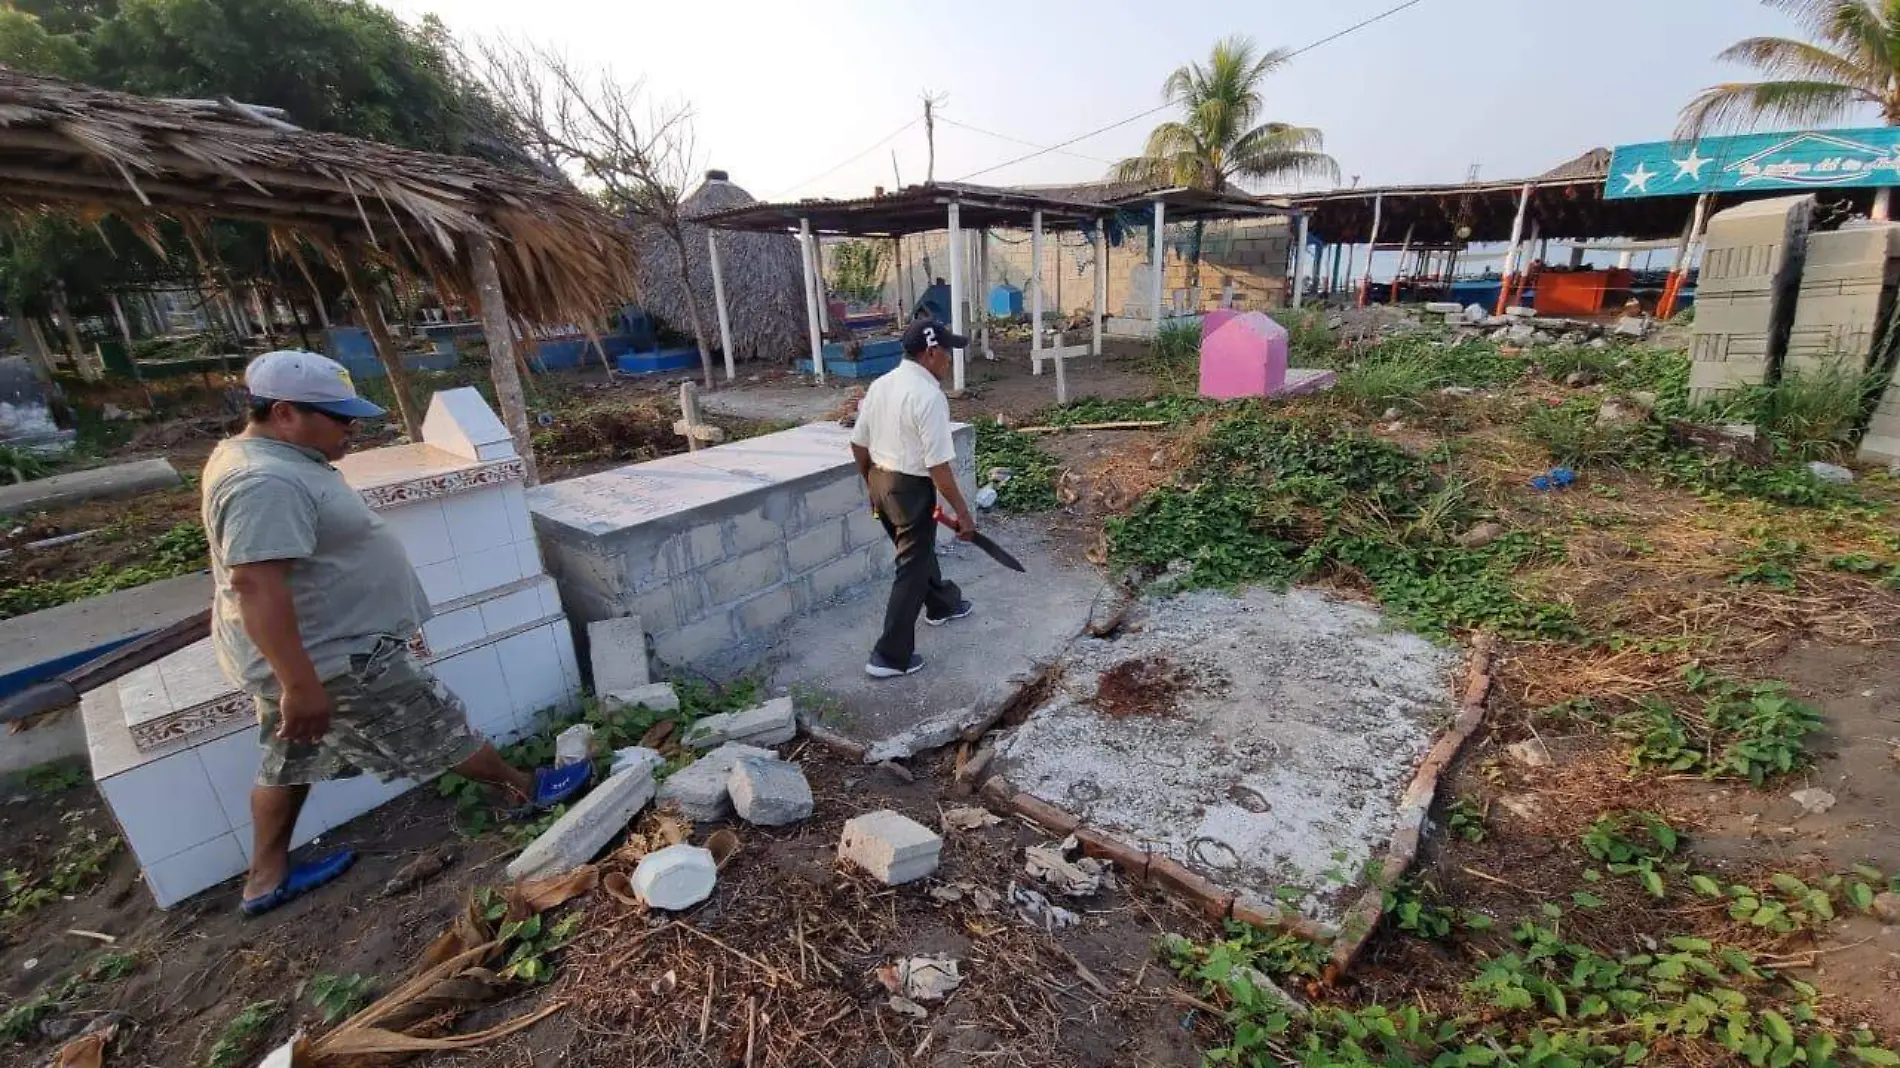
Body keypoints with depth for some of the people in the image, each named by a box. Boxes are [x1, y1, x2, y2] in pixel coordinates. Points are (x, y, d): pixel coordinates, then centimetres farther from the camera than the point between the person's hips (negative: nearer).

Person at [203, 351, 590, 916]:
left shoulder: (263, 458, 7)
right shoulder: (268, 483, -28)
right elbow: (255, 583, -33)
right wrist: (302, 684, -32)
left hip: (299, 654, 11)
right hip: (332, 659, -11)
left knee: (291, 761, 22)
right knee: (438, 729, 5)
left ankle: (266, 879, 38)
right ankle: (526, 789, 22)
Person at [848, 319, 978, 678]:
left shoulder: (880, 385, 4)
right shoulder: (929, 396, -21)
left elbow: (859, 443, 9)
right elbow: (938, 465, -23)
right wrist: (963, 512, -16)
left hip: (880, 482, 9)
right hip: (911, 489, -9)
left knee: (919, 550, 27)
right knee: (912, 568, 2)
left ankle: (942, 604, 50)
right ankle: (891, 656, 7)